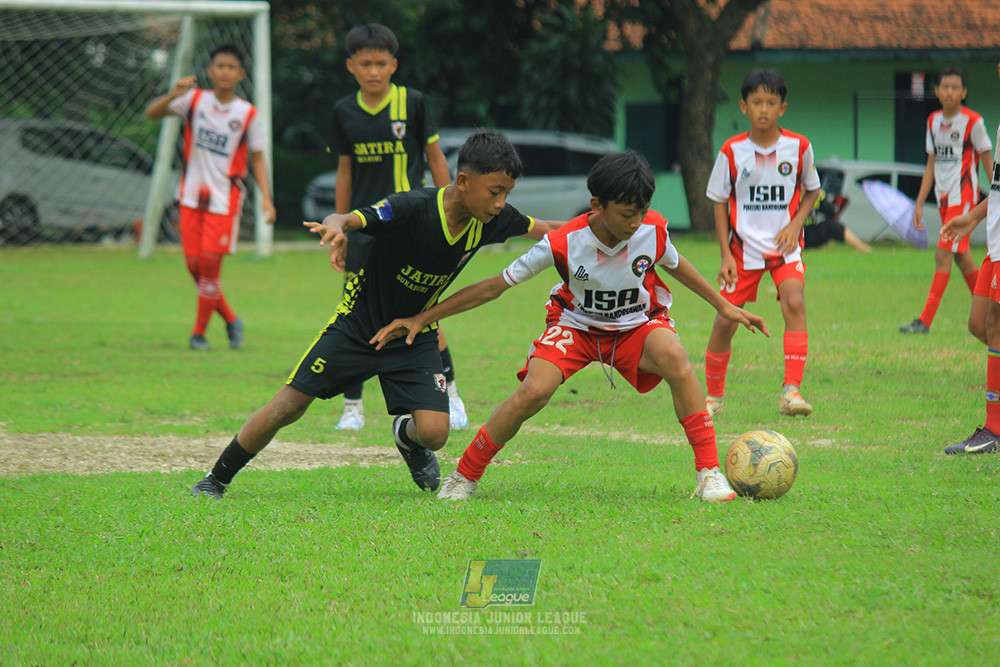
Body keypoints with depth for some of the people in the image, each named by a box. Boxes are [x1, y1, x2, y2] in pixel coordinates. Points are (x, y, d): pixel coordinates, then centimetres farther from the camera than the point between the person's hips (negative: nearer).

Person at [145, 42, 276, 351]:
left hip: (224, 198, -2)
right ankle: (230, 319, 21)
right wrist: (173, 95, -25)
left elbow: (257, 158, 4)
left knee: (210, 263, -8)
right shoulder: (196, 100, 1)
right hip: (192, 196, 2)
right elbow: (152, 113, -5)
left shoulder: (247, 114, -2)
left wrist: (265, 198, -7)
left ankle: (199, 333, 5)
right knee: (194, 265, 0)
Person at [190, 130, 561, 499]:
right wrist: (336, 227, -60)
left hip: (415, 336, 4)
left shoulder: (492, 219, -13)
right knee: (287, 408, -7)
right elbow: (347, 219, -38)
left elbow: (535, 229, 8)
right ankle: (217, 479, 13)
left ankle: (407, 436, 23)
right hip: (359, 326, -4)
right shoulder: (414, 208, -29)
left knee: (434, 434, -15)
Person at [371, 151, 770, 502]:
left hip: (636, 326, 1)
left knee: (673, 356, -33)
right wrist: (421, 318, -15)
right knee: (534, 391, -28)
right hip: (575, 327, -1)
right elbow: (496, 286, -17)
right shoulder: (563, 243, -26)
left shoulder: (653, 231, -20)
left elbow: (674, 265, 7)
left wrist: (725, 306, 12)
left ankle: (709, 474, -25)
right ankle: (463, 479, -7)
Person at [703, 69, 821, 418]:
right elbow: (720, 202, 3)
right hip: (744, 246, 0)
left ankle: (791, 391, -26)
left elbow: (811, 190, 12)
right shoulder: (733, 151, -6)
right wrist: (726, 254, -4)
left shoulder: (799, 147, -5)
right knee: (726, 319, -2)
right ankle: (713, 395, 21)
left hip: (784, 245, 0)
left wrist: (795, 223, -6)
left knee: (794, 301, -25)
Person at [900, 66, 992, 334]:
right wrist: (919, 204, 13)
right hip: (944, 199, 7)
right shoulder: (934, 121, 10)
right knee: (962, 258, 10)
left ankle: (925, 321, -15)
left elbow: (987, 161, -3)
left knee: (943, 254, -13)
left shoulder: (973, 121, -9)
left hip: (964, 197, -7)